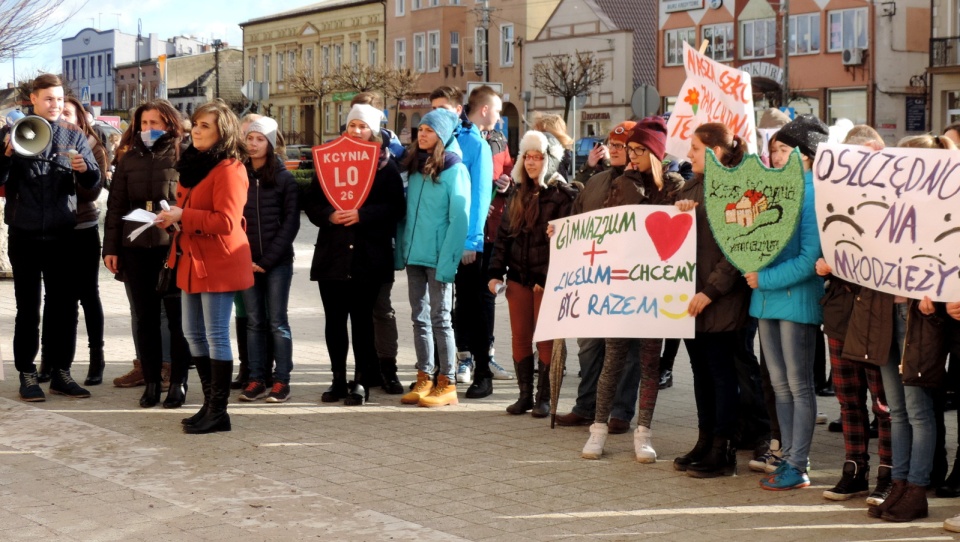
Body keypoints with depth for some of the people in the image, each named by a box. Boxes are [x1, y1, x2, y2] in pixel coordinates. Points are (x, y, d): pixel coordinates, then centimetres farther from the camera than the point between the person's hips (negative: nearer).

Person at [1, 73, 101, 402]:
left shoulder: (74, 136, 5)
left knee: (65, 306, 7)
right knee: (28, 308, 5)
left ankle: (61, 373, 18)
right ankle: (27, 374, 14)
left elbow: (94, 183, 2)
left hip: (62, 233, 2)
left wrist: (84, 169, -20)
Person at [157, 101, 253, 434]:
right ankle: (210, 403, 23)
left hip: (218, 263, -10)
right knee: (193, 334, 13)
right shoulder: (193, 164, 16)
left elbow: (225, 221, -22)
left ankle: (218, 412, 2)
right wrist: (172, 217, 6)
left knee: (216, 336, -5)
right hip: (192, 260, 10)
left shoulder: (229, 169, -14)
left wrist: (182, 216, -20)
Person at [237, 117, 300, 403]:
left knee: (277, 322, 1)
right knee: (254, 321, 6)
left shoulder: (285, 178, 0)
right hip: (246, 261, 2)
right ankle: (255, 380, 10)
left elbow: (291, 222, -2)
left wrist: (268, 259, -9)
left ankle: (281, 381, 6)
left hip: (278, 261, -2)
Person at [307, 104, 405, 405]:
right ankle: (338, 378, 16)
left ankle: (361, 380, 9)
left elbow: (395, 207, -6)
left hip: (368, 255, -3)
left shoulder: (385, 165, 3)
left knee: (362, 319, 1)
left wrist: (361, 215, -17)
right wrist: (329, 215, -12)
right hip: (331, 253, 3)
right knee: (334, 319, 5)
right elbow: (311, 203, 8)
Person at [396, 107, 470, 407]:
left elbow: (459, 219, -12)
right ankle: (424, 380, 17)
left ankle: (447, 385, 5)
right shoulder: (415, 166, 12)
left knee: (440, 318, -2)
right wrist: (401, 250, 6)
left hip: (438, 258, -6)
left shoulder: (454, 169, -8)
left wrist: (447, 261, -18)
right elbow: (407, 211, 14)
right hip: (414, 255, 6)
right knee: (419, 317, 9)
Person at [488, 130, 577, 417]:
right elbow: (503, 235, 14)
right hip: (518, 277, 6)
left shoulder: (564, 195, -7)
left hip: (548, 281, -6)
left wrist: (550, 279, -17)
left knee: (546, 339, 1)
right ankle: (525, 395, 17)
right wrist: (496, 272, 5)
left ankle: (543, 398, 9)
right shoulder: (519, 194, 13)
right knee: (520, 337, 8)